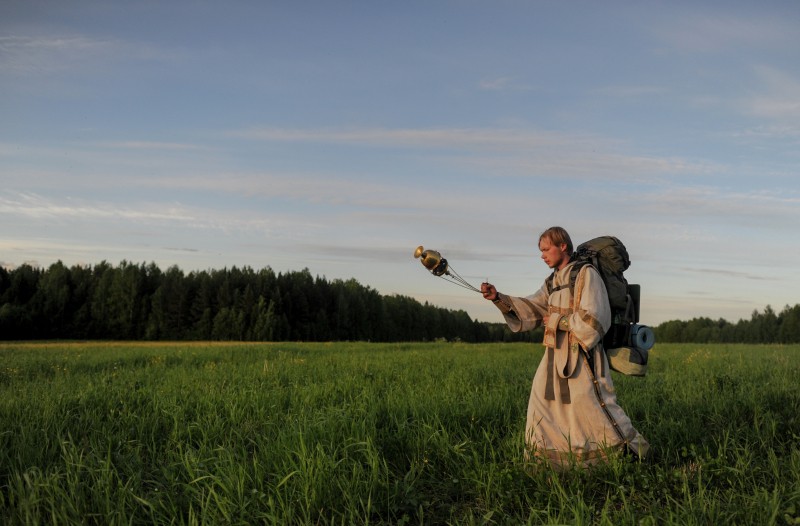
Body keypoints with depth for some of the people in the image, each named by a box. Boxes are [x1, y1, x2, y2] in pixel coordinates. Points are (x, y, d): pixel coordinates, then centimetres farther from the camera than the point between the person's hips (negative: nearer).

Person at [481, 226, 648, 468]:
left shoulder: (587, 274, -11)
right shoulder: (554, 280, 13)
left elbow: (592, 320, -19)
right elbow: (531, 309, 4)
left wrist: (556, 320, -11)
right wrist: (498, 298, -9)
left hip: (581, 359, -8)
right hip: (555, 357, 8)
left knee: (596, 410, -4)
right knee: (542, 403, 11)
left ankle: (635, 448, 13)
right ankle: (540, 457, 22)